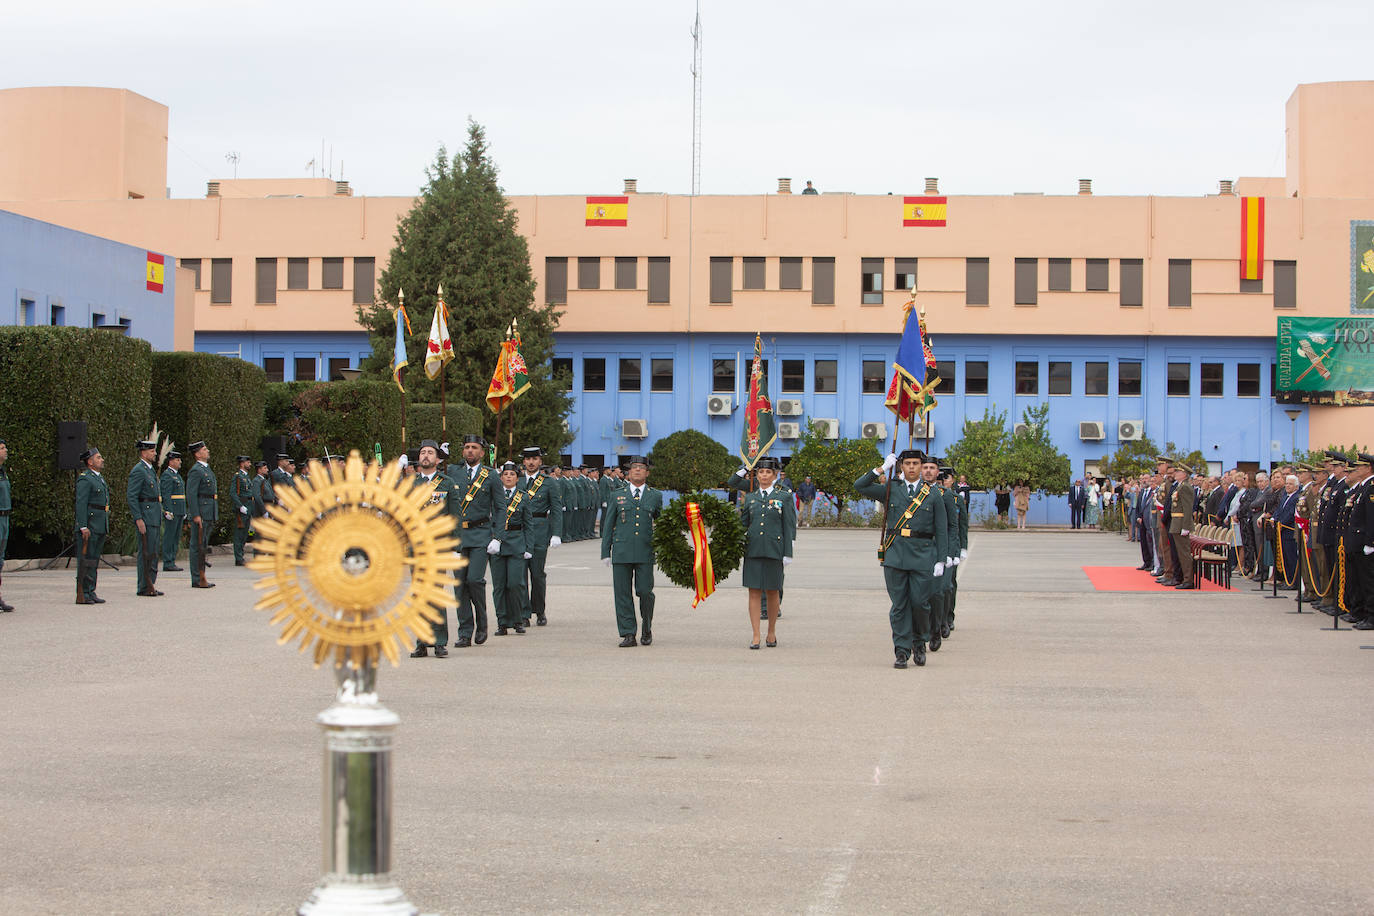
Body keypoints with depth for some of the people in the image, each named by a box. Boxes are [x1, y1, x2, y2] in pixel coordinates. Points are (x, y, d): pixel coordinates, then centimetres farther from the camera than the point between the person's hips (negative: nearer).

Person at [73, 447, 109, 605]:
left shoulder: (99, 478, 19)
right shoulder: (85, 479, -11)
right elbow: (80, 504, -17)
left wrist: (106, 526, 22)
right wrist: (83, 527, -23)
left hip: (100, 526, 9)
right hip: (89, 526, -9)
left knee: (95, 561, 11)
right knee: (86, 560, -6)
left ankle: (91, 592, 15)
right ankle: (82, 595, -4)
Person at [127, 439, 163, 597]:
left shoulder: (150, 470, 18)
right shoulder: (138, 471, -13)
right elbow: (131, 497, -18)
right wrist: (138, 519, -21)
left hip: (155, 518, 10)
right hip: (145, 517, -10)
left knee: (154, 552, 12)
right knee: (146, 552, -6)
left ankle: (151, 584, 17)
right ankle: (144, 588, -3)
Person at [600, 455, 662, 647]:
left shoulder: (655, 496, 12)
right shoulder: (617, 496, 12)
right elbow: (608, 526, 12)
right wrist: (605, 553, 6)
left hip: (645, 552, -1)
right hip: (621, 552, 1)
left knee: (645, 591, -7)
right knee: (623, 594, -1)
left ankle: (646, 626, 18)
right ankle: (628, 634, 4)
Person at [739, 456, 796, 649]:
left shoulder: (784, 497, 3)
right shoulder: (750, 497, 12)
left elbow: (789, 527, 1)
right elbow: (743, 523, 16)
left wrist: (788, 554, -4)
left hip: (774, 550, -2)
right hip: (753, 550, 2)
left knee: (772, 591, 6)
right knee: (754, 591, -3)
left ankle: (772, 632, 21)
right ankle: (756, 636, -2)